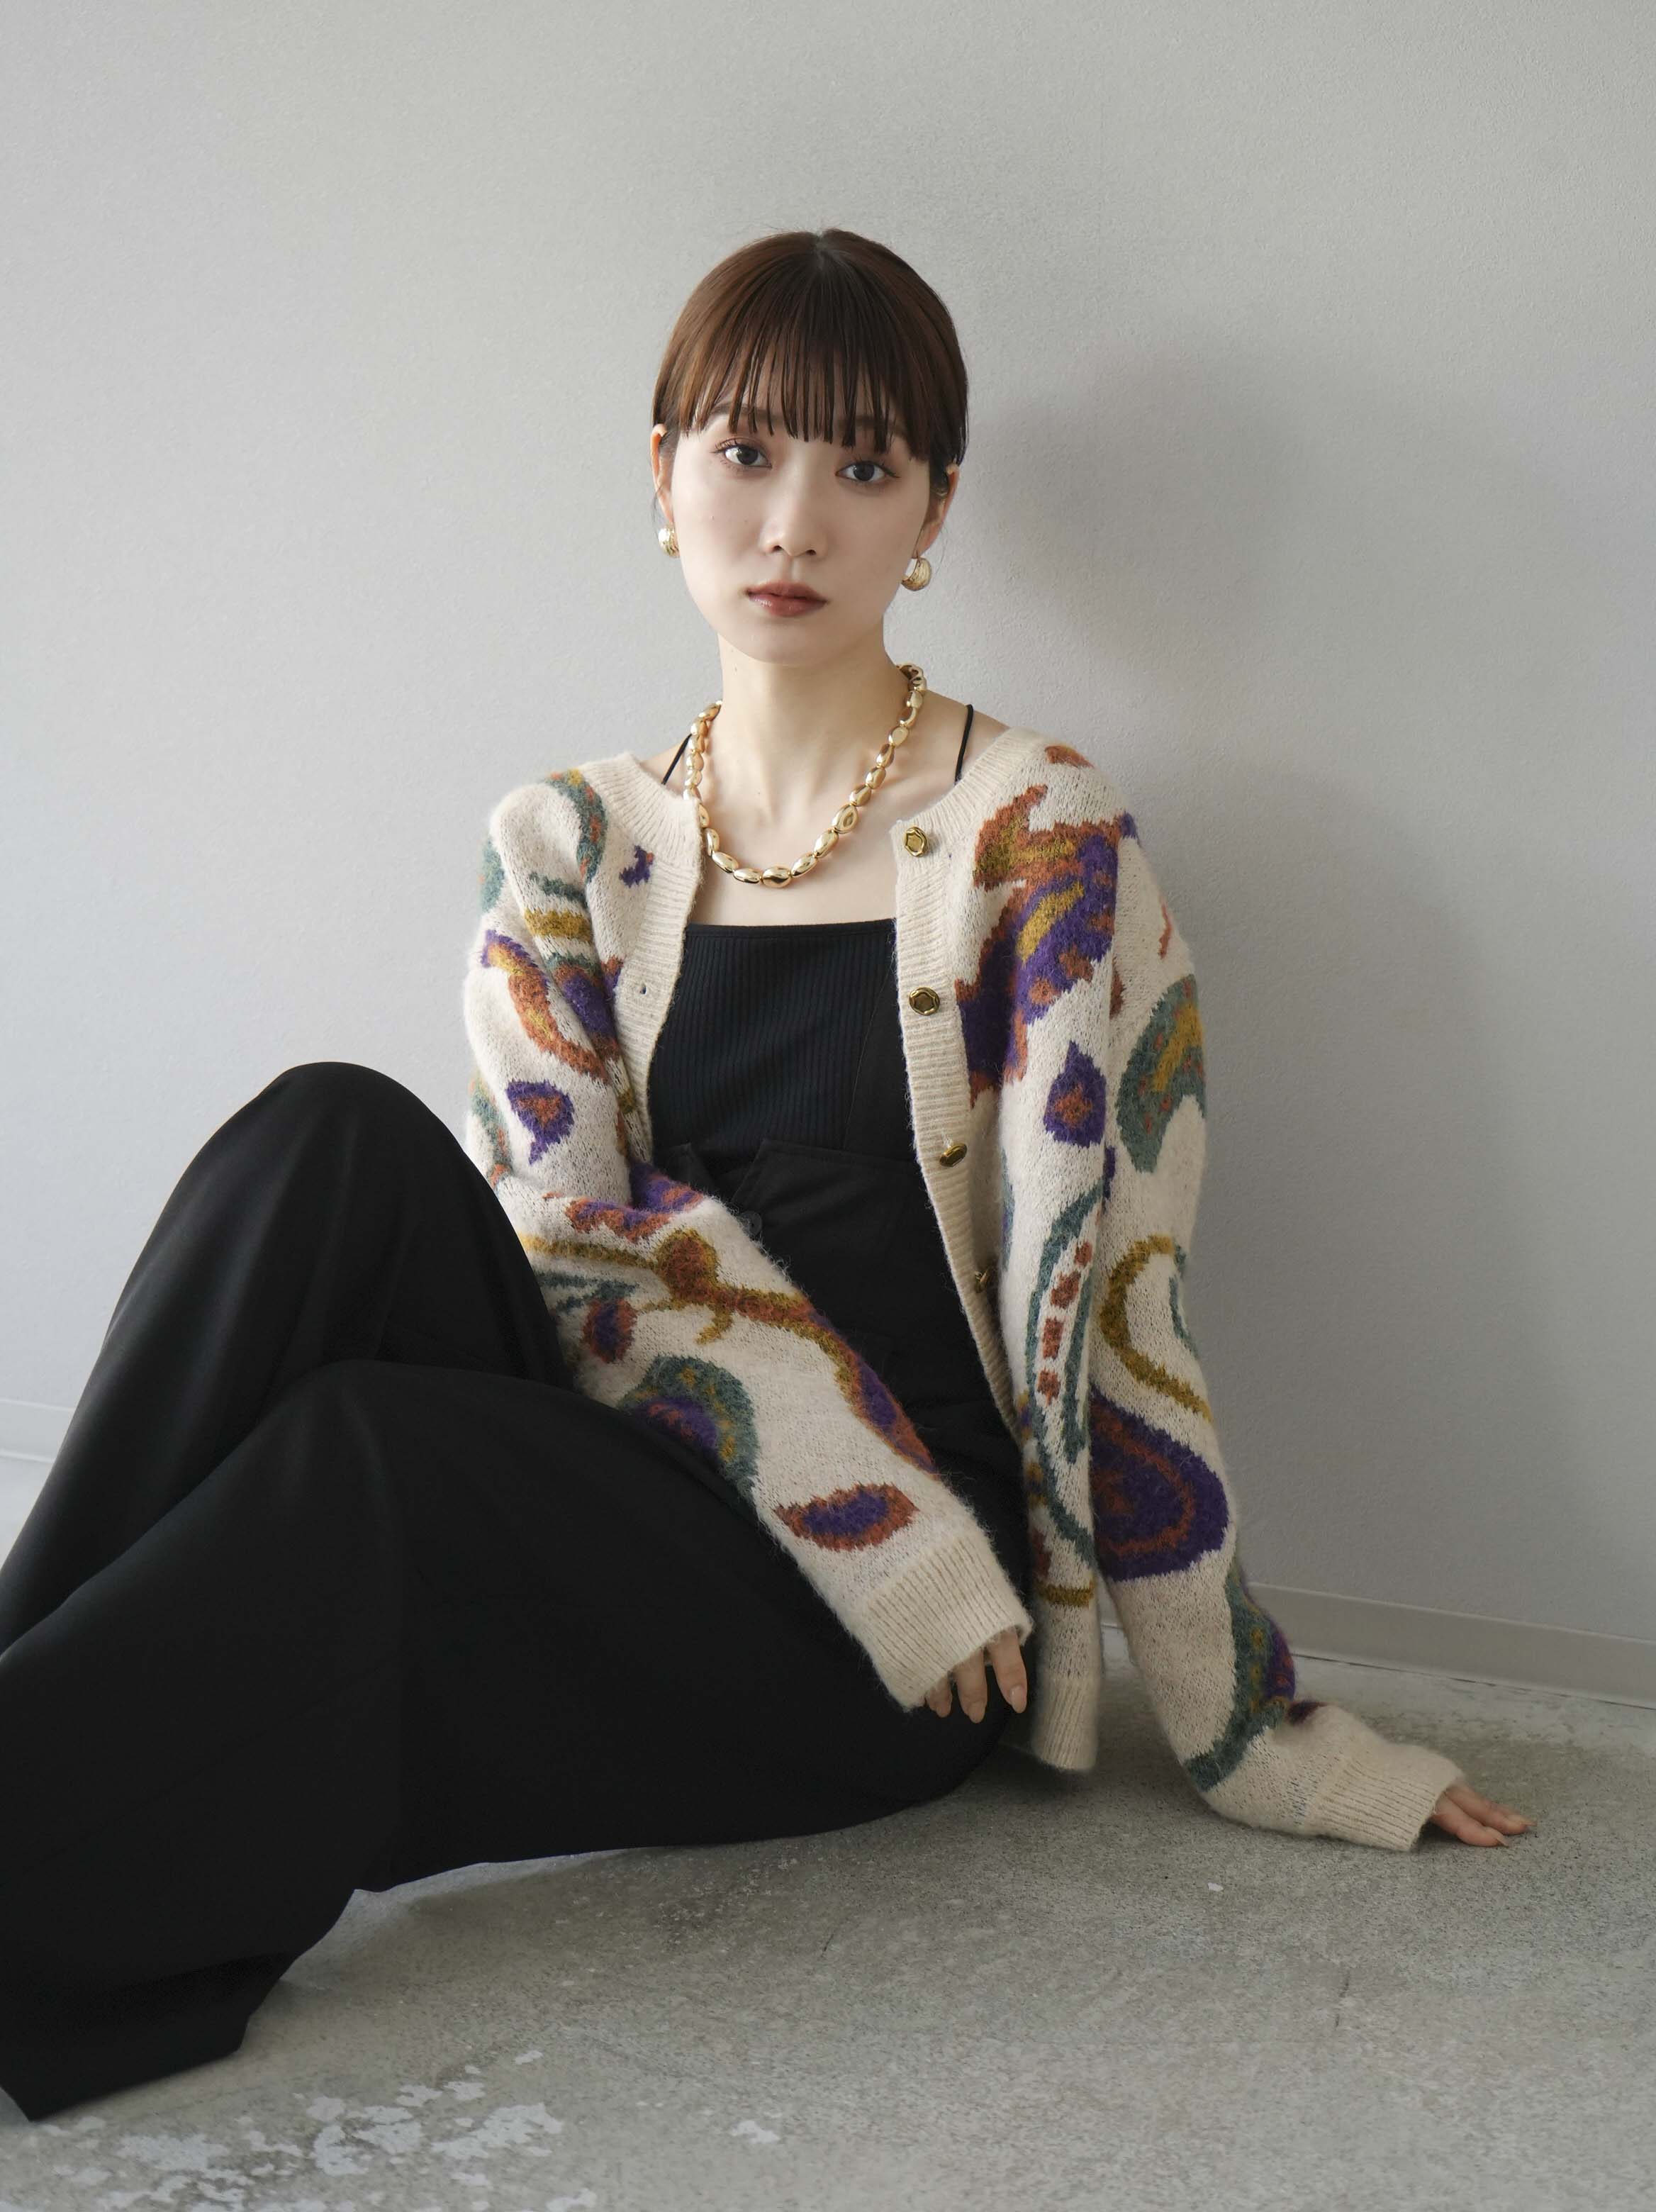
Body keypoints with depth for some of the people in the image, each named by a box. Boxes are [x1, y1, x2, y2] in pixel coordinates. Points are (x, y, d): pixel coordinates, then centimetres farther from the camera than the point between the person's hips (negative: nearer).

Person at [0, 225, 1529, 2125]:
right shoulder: (568, 847, 10)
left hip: (880, 1664, -4)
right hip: (625, 1508, 4)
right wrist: (895, 1540, -13)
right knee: (338, 1143, -22)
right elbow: (578, 1230, -2)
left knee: (365, 1456, -31)